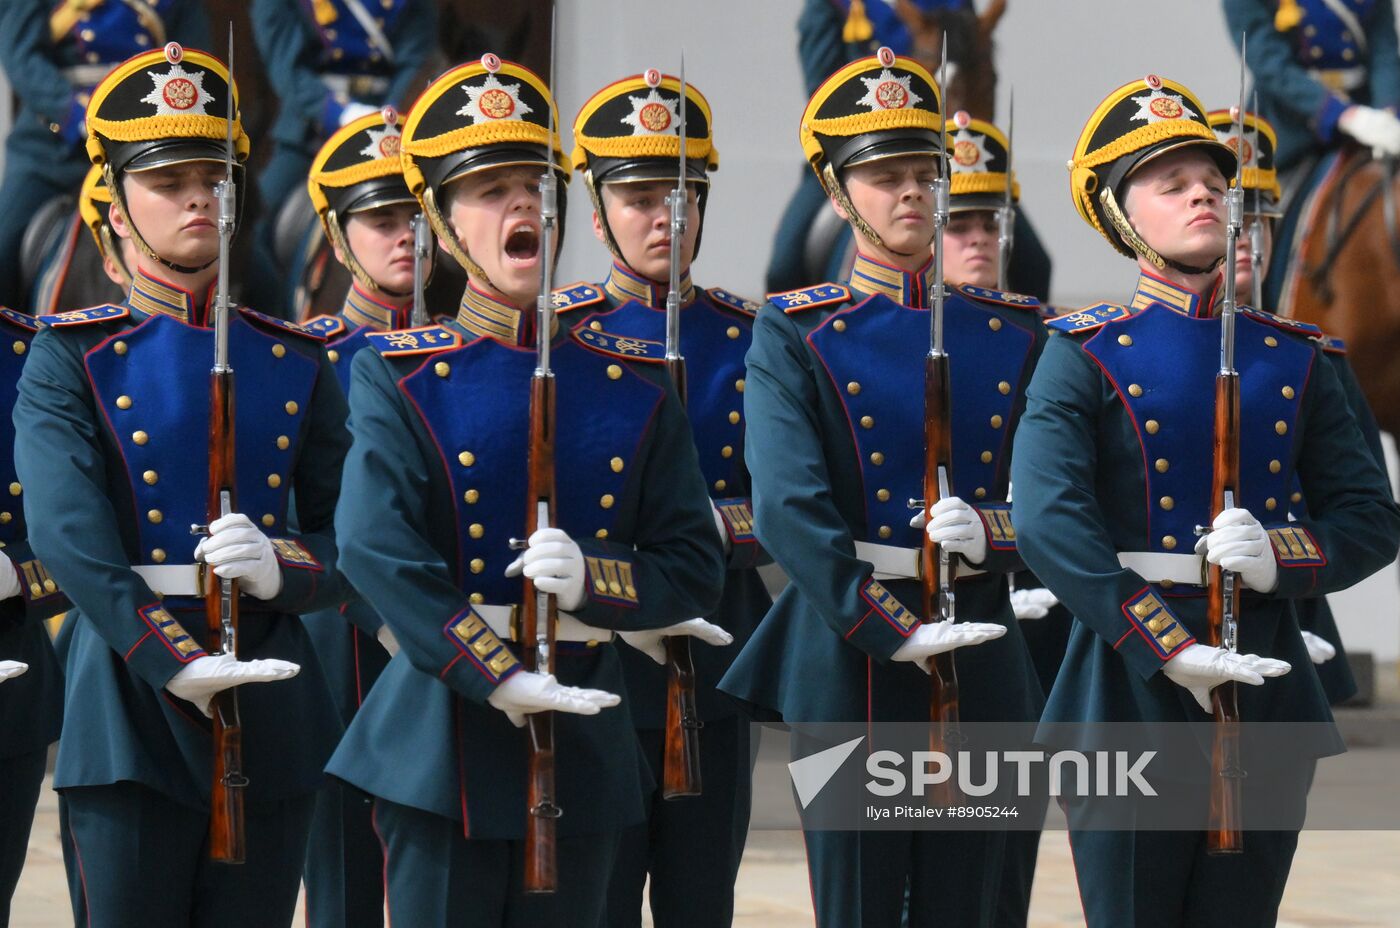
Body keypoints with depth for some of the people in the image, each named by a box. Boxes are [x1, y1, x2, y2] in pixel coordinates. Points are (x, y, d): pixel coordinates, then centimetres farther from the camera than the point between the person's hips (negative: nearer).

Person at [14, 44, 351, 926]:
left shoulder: (297, 363, 12)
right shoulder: (72, 359, 1)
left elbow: (353, 539, 10)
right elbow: (71, 539, -12)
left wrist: (282, 566, -14)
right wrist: (182, 667, -23)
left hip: (276, 712, 3)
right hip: (134, 691, -3)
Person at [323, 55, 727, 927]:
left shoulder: (635, 382, 8)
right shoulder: (399, 376, 0)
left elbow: (697, 565, 5)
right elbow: (377, 549, -14)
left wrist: (591, 580, -16)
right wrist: (499, 678, -21)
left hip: (587, 753, 3)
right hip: (446, 748, -3)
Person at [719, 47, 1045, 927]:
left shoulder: (1013, 333, 10)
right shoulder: (796, 335, -1)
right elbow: (790, 509, -13)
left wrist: (991, 532, -14)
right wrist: (898, 633, -20)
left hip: (983, 653, 3)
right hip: (852, 659, -3)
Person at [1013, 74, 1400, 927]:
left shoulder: (1293, 358, 12)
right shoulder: (1085, 356, -2)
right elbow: (1049, 521, -16)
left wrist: (1280, 559, -14)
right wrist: (1175, 653, -24)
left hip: (1267, 688, 4)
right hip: (1133, 686, -4)